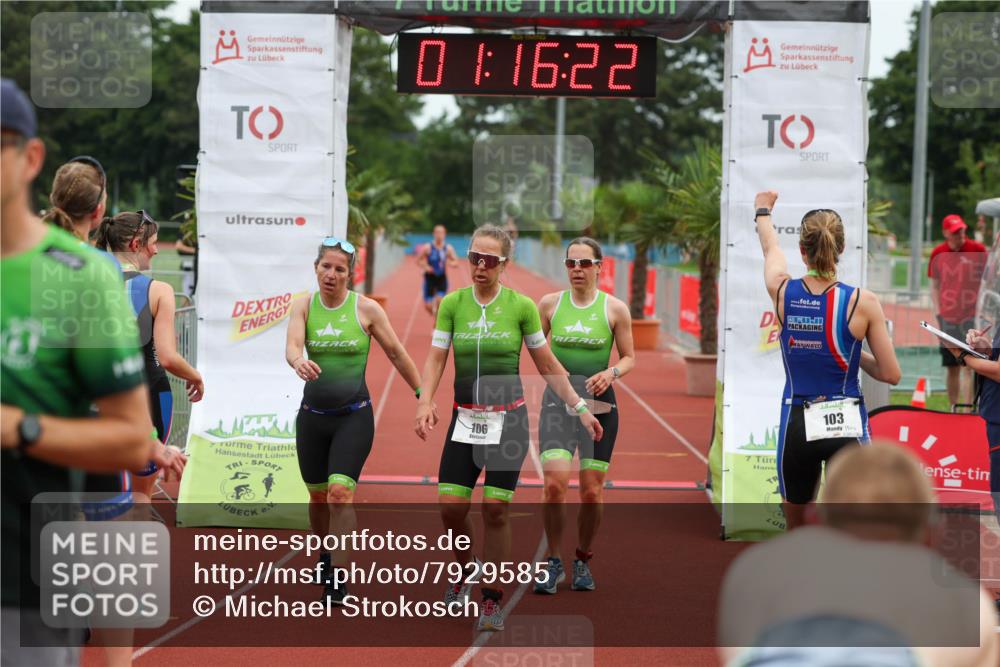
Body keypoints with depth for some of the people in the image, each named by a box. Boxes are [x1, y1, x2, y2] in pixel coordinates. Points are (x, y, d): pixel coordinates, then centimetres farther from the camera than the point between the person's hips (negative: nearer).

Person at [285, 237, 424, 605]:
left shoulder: (366, 309, -4)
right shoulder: (304, 306, 0)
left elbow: (396, 353, 4)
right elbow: (291, 345, -17)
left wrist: (422, 395, 5)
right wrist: (299, 362, -40)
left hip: (354, 415, -3)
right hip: (312, 414, 3)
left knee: (340, 493, -17)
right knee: (317, 495, 14)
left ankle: (337, 578, -13)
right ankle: (325, 555, 40)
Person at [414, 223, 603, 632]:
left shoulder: (521, 306, -3)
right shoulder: (452, 303, 1)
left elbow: (548, 366, 4)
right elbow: (435, 358, -3)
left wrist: (580, 408, 0)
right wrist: (425, 401, -19)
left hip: (508, 418, -2)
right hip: (465, 418, 2)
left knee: (495, 509, -5)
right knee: (450, 506, -3)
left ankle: (493, 599, 8)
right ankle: (466, 571, 28)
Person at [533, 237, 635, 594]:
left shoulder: (615, 309, -1)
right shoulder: (550, 303, 3)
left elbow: (630, 357, 5)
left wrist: (612, 372, -14)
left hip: (599, 403, 0)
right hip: (557, 400, 0)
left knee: (592, 490, 2)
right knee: (554, 482, -15)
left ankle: (583, 560, 25)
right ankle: (554, 562, 2)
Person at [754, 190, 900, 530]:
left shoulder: (783, 292, -2)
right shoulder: (862, 302, -9)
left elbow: (771, 249, 22)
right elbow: (891, 374, -4)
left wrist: (763, 211, 42)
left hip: (796, 425, 2)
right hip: (846, 425, -2)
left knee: (796, 531, 21)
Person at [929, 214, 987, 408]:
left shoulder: (977, 249, -3)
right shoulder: (938, 253, 6)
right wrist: (938, 314, 5)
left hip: (971, 316, -3)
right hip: (948, 317, 3)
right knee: (951, 368, 9)